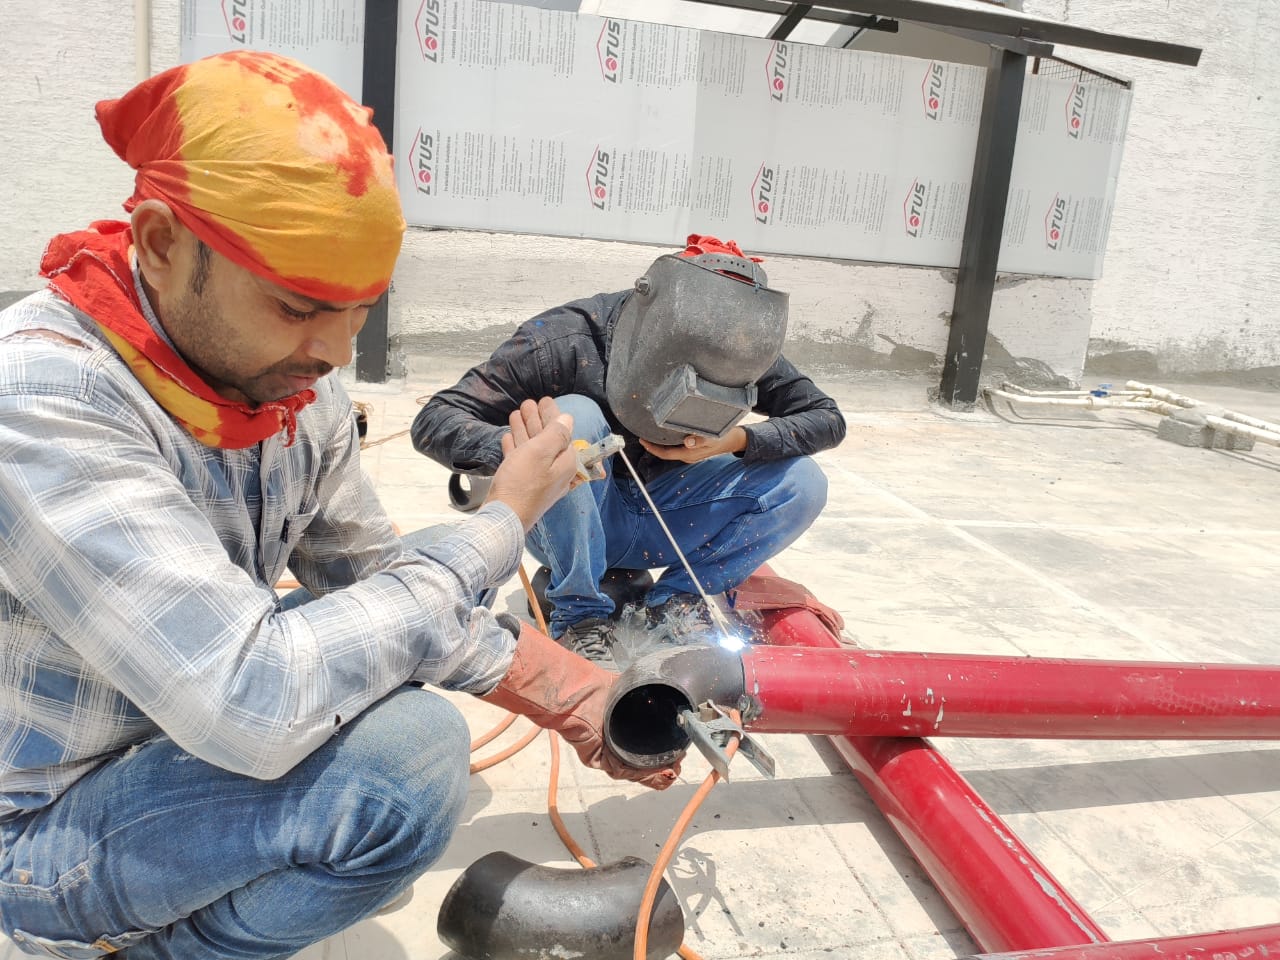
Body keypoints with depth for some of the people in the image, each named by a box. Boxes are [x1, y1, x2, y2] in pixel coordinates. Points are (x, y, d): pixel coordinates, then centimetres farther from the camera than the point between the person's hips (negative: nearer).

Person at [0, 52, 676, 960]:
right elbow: (251, 705, -39)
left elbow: (371, 576, 1)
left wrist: (572, 699, -8)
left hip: (193, 735, 7)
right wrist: (499, 526, -28)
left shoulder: (296, 387, -7)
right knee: (409, 754, -28)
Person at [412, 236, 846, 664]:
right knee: (572, 417, -34)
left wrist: (741, 440, -26)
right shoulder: (567, 342, -26)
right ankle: (579, 613, -20)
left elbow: (828, 419, -7)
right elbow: (433, 423, -26)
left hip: (656, 525, 3)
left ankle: (676, 599, -5)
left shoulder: (736, 352, -15)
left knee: (802, 483, -15)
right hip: (566, 525, -3)